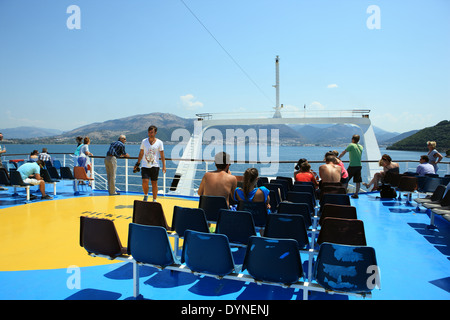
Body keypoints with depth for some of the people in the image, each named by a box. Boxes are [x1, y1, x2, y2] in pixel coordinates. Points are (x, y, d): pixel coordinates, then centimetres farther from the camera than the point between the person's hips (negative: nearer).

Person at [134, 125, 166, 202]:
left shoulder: (159, 142, 0)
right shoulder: (144, 141, 6)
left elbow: (162, 155, 0)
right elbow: (141, 153, 14)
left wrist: (164, 166, -6)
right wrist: (138, 163, 12)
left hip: (155, 166, -1)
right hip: (145, 166, 1)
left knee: (154, 183, 3)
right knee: (145, 182, -11)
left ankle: (154, 200, 15)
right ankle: (145, 195, 17)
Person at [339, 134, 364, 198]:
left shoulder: (351, 145, -6)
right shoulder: (361, 147, 11)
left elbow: (343, 153, -2)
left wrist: (338, 158, 8)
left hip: (352, 166, -6)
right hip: (359, 165, 6)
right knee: (358, 181, 6)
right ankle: (356, 194, 10)